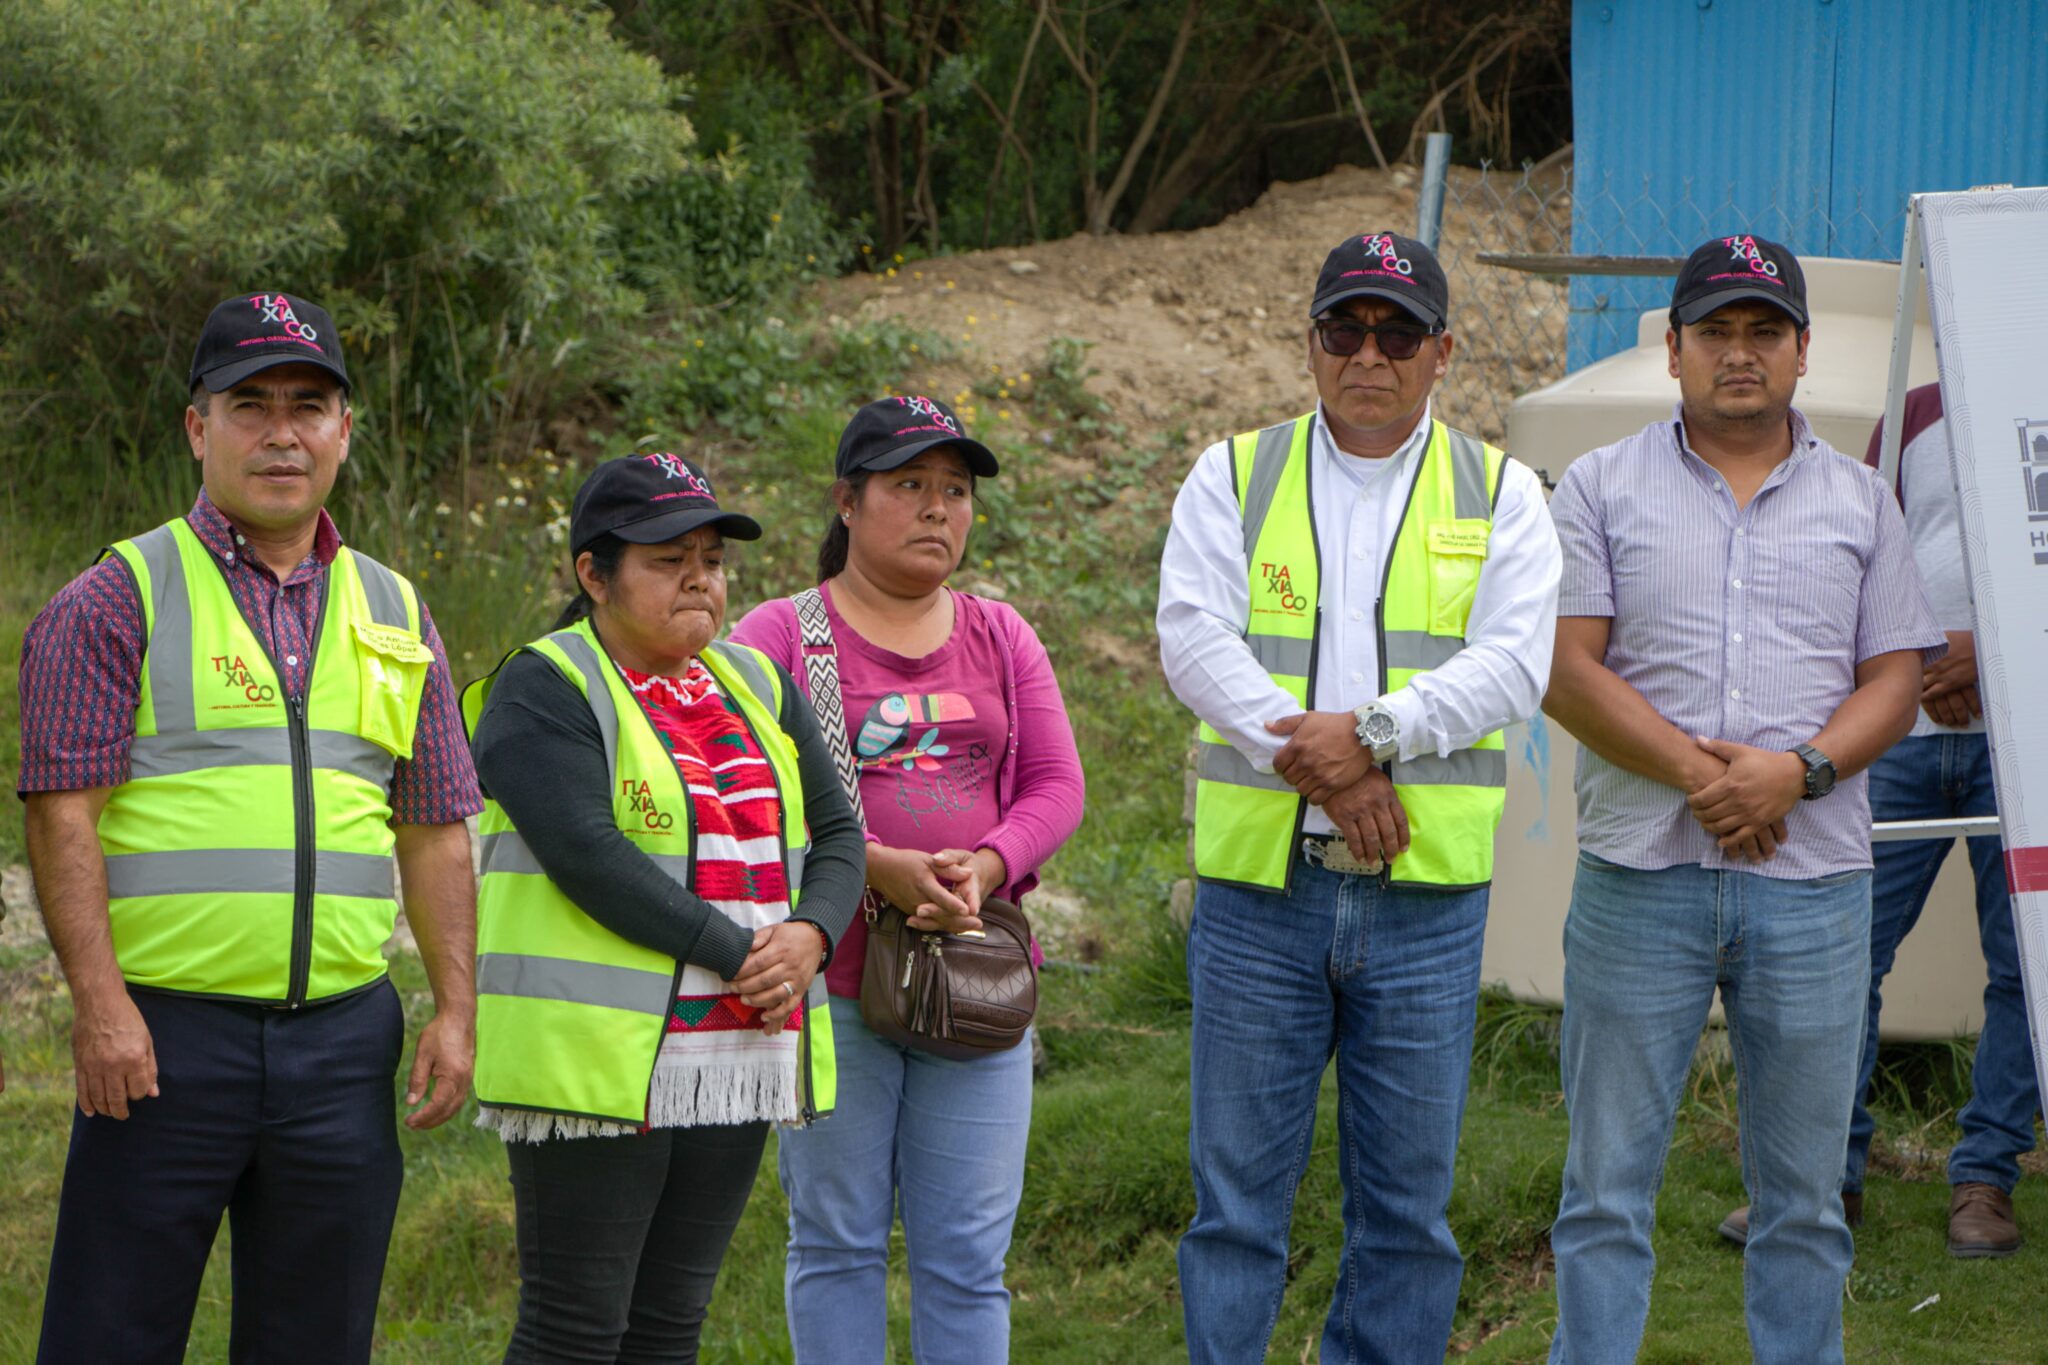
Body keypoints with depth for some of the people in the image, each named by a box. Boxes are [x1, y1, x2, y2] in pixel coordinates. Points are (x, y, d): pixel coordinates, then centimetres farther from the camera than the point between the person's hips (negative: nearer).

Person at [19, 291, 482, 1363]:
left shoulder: (394, 616, 15)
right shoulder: (118, 600, 0)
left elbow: (436, 832, 16)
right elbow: (63, 813, -7)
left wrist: (454, 1006, 7)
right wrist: (100, 1001, -16)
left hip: (345, 1034, 5)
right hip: (166, 1032, -4)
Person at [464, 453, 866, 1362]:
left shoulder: (755, 688, 15)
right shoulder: (543, 692, -7)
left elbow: (835, 833, 14)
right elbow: (588, 858, -18)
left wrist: (809, 937, -8)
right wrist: (742, 955, -17)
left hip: (737, 1054, 7)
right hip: (599, 1059, -7)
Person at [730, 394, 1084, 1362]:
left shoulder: (1001, 637, 14)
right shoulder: (781, 636, 1)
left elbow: (1056, 786, 7)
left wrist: (983, 866, -13)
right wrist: (883, 869, -21)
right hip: (831, 981, -3)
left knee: (967, 1253, 2)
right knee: (838, 1240, 4)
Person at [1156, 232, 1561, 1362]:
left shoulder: (1499, 494, 8)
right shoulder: (1234, 478, 8)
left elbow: (1511, 665, -5)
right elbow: (1193, 641, -6)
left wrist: (1374, 731, -19)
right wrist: (1319, 763, -17)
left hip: (1427, 895, 1)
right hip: (1258, 882, 0)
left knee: (1407, 1203, 6)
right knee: (1238, 1191, 3)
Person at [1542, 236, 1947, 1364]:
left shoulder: (1857, 500, 12)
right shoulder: (1600, 488, 6)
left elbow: (1895, 677, 7)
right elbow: (1566, 668, -3)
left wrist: (1798, 772, -12)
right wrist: (1697, 772, -14)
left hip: (1814, 881, 2)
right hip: (1640, 876, -2)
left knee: (1803, 1192, 6)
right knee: (1608, 1180, 1)